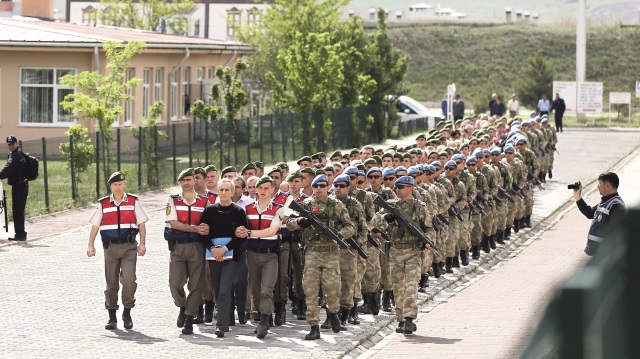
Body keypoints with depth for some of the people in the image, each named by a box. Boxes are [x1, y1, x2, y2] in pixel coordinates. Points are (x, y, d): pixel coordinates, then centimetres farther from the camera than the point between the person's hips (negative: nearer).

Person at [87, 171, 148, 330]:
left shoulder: (133, 202, 6)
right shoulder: (103, 204, 9)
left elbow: (141, 223, 7)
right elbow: (95, 225, 10)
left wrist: (142, 244, -1)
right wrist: (90, 245, 3)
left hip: (129, 247, -2)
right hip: (110, 247, 2)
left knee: (129, 280, -15)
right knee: (111, 283, 4)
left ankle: (127, 313, -1)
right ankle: (112, 317, 12)